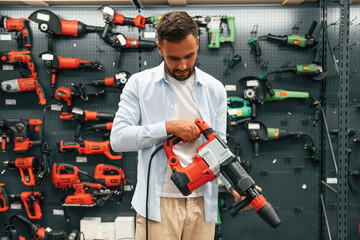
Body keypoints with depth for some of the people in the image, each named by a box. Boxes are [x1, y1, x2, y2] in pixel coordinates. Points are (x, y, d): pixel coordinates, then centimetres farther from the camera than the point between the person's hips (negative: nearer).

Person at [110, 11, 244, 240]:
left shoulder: (215, 89, 7)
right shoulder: (139, 84, 0)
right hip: (158, 203, -2)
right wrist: (169, 127, -16)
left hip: (202, 204, 3)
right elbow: (118, 138, -9)